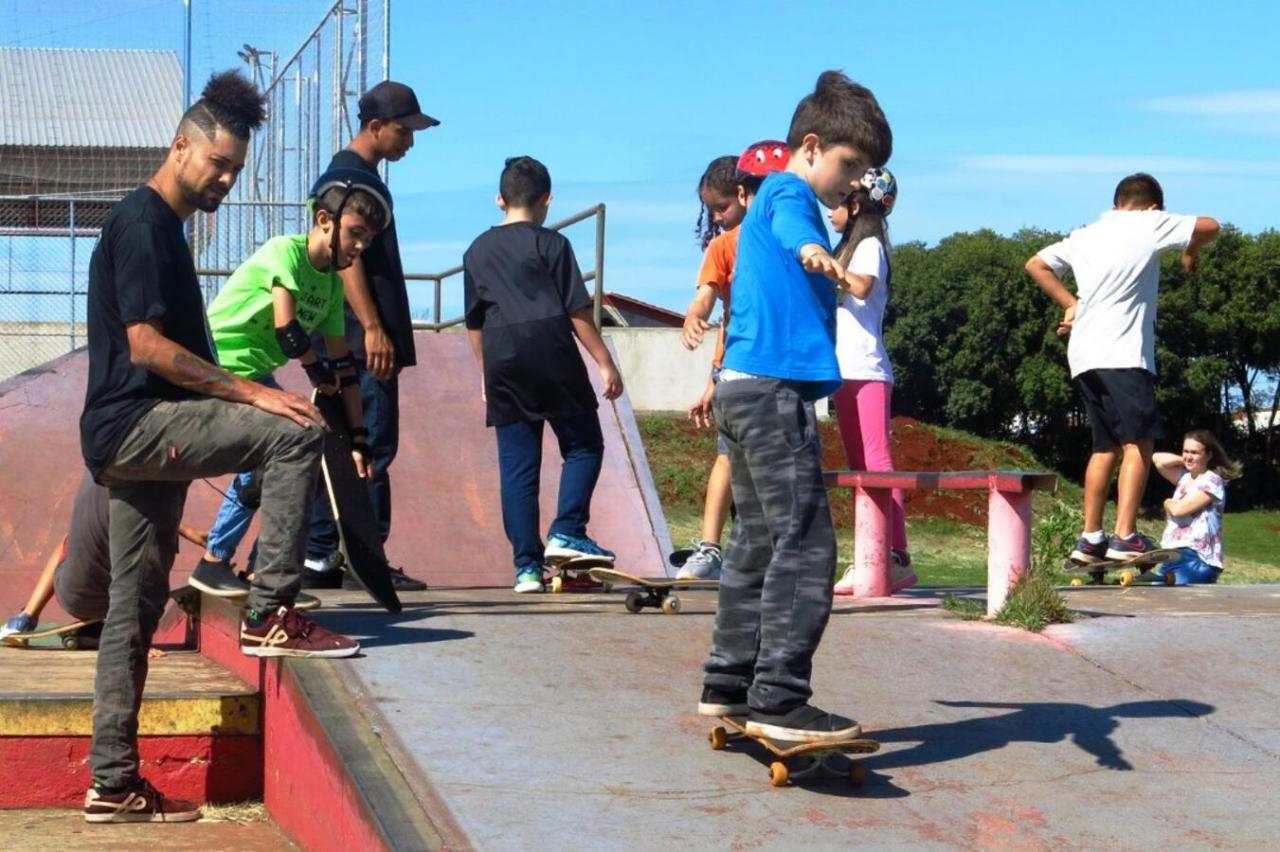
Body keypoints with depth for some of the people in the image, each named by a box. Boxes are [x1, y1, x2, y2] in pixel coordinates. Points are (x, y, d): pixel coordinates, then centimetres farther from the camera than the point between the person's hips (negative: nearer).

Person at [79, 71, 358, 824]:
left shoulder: (163, 226, 20)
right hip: (135, 423, -10)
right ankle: (271, 615, -18)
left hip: (141, 434, 10)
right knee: (295, 435, -22)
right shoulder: (141, 223, -11)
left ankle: (114, 783, 13)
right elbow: (146, 343, -19)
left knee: (135, 607, 9)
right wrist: (251, 393, -20)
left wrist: (236, 407, 20)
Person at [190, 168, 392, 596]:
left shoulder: (332, 283, 8)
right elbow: (287, 327, -25)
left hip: (255, 375, 9)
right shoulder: (285, 251, -16)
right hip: (217, 367, -9)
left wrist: (358, 437, 3)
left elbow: (343, 365, 7)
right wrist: (319, 373, -8)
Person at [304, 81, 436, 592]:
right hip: (362, 338, -10)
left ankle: (319, 559, 12)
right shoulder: (348, 174, -10)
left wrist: (382, 331, 24)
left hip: (354, 342, 10)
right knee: (372, 447, -9)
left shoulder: (362, 174, 21)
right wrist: (372, 328, -23)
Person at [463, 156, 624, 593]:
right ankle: (567, 532, -7)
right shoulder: (551, 244, 0)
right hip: (552, 357, -4)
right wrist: (605, 363, 0)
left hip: (503, 364, 4)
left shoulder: (477, 251, 14)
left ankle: (526, 565, 2)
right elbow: (577, 311, -4)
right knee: (583, 446, 9)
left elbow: (474, 323, 17)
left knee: (517, 465, 4)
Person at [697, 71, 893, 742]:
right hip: (774, 389, -11)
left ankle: (728, 685, 21)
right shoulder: (790, 191, -5)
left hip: (743, 386, 11)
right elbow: (791, 228, -31)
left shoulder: (771, 197, 26)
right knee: (804, 544, -13)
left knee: (759, 543, 15)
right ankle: (778, 700, -16)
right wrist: (813, 252, -54)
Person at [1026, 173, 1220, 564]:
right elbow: (1209, 226, 2)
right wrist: (1191, 253, 21)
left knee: (1106, 447, 14)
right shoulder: (1149, 224, 2)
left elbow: (1036, 265, 28)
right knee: (1139, 442, -7)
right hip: (1122, 356, -7)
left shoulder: (1085, 235, 20)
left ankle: (1090, 538, 13)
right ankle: (1125, 536, -15)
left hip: (1084, 356, 7)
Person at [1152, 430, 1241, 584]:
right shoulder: (1185, 476, 17)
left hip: (1195, 558, -9)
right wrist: (1184, 460, 9)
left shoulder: (1211, 481, -7)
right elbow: (1157, 459, 14)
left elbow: (1178, 509, -13)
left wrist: (1168, 503, 9)